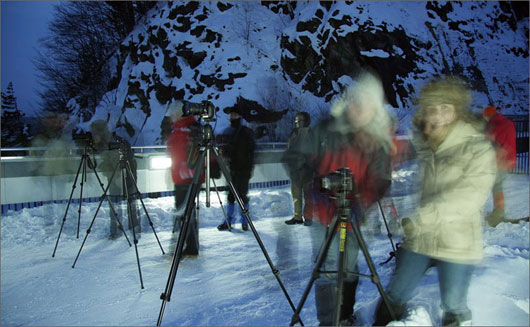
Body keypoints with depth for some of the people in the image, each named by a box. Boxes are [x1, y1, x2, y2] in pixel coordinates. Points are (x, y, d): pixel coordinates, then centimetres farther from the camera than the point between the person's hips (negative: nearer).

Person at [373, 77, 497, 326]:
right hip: (416, 240, 4)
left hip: (457, 245, -3)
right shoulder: (420, 146, 3)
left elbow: (467, 198, -20)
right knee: (395, 296, 11)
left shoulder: (478, 150, -10)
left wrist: (419, 219, -24)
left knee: (453, 305, 13)